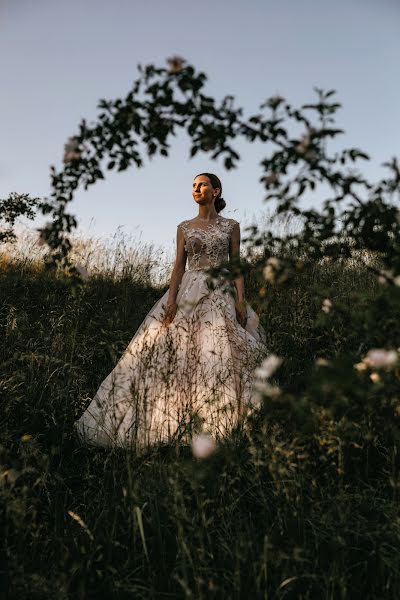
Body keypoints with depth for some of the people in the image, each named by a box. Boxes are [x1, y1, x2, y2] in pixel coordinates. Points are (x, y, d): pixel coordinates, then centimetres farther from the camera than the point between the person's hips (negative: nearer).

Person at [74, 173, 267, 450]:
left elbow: (236, 264, 4)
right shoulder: (184, 227, 13)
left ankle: (218, 432, -6)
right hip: (188, 293, 2)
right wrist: (171, 298, -7)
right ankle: (176, 427, 2)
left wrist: (241, 299, -8)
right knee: (178, 355, -5)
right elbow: (179, 265, 7)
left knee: (220, 354, -11)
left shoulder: (231, 225, 9)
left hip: (221, 294, -1)